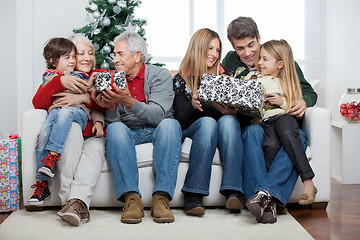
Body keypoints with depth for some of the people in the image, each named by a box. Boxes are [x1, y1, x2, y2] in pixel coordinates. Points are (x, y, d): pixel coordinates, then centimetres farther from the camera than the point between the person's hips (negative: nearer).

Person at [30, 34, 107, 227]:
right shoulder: (55, 77, 21)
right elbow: (38, 104, 1)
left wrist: (84, 98, -15)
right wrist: (60, 81, -13)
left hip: (93, 135, 1)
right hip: (65, 133, 0)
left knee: (94, 148, -35)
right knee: (72, 127, -36)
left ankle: (78, 201, -54)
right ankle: (72, 202, -45)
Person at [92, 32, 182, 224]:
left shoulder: (160, 75, 2)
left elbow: (158, 115, -14)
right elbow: (113, 122, 3)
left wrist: (130, 102, -29)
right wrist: (110, 108, -20)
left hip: (156, 132, -1)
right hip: (128, 133, 2)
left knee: (170, 124, -33)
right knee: (115, 128, -31)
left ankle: (161, 198, -39)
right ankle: (131, 198, -39)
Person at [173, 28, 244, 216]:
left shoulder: (225, 75, 12)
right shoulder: (181, 80, 6)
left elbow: (237, 110, 6)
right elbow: (181, 121, -2)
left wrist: (232, 112, -20)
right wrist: (193, 106, -24)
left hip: (223, 130, 2)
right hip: (192, 132, -2)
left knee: (228, 121, -32)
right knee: (207, 122, -34)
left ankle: (233, 192, -42)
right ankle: (193, 194, -40)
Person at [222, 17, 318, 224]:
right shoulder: (230, 63, 12)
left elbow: (309, 91, 10)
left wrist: (303, 102, -14)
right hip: (249, 123, 0)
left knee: (298, 137, -33)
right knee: (253, 131, -36)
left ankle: (266, 193, -46)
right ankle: (268, 202, -45)